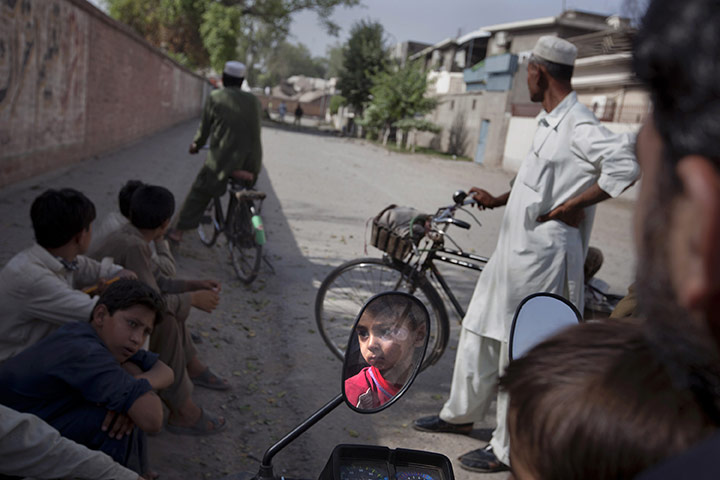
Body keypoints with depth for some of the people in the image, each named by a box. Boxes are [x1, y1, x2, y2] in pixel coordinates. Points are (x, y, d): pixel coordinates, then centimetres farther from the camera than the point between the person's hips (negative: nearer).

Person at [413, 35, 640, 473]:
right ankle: (461, 414, 37)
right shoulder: (548, 122, 15)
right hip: (514, 251, 10)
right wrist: (498, 200, 21)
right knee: (479, 333, 19)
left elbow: (627, 166, -29)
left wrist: (571, 207, -23)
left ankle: (509, 450, 17)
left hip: (542, 258, -10)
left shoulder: (579, 126, -16)